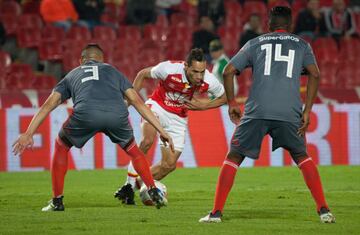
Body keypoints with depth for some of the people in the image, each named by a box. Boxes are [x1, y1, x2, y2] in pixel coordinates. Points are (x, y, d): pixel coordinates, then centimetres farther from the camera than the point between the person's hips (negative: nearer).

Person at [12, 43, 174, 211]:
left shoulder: (72, 75, 36)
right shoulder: (113, 71, 37)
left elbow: (49, 104, 26)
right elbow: (137, 102, 29)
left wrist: (28, 134, 21)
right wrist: (161, 130, 29)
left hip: (85, 113, -1)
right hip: (117, 114, 1)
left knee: (61, 147, 27)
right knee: (133, 150, 30)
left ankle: (57, 202, 25)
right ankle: (154, 194, 23)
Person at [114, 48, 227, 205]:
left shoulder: (209, 81, -23)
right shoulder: (169, 69, -29)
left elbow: (224, 97, -1)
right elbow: (142, 74, -9)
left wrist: (202, 106, -16)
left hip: (178, 119, 3)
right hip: (157, 106, -3)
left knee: (169, 165, -2)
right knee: (147, 140, -32)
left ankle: (137, 185, 18)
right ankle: (129, 184, -21)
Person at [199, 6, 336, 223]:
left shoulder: (255, 43, 19)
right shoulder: (301, 45, 19)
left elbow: (228, 71, 12)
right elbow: (315, 74, 4)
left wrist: (232, 103, 21)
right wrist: (307, 111, 5)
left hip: (257, 112, -1)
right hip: (289, 114, 1)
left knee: (233, 158, 11)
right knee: (302, 157, 19)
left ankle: (216, 212, 3)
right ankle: (324, 210, 10)